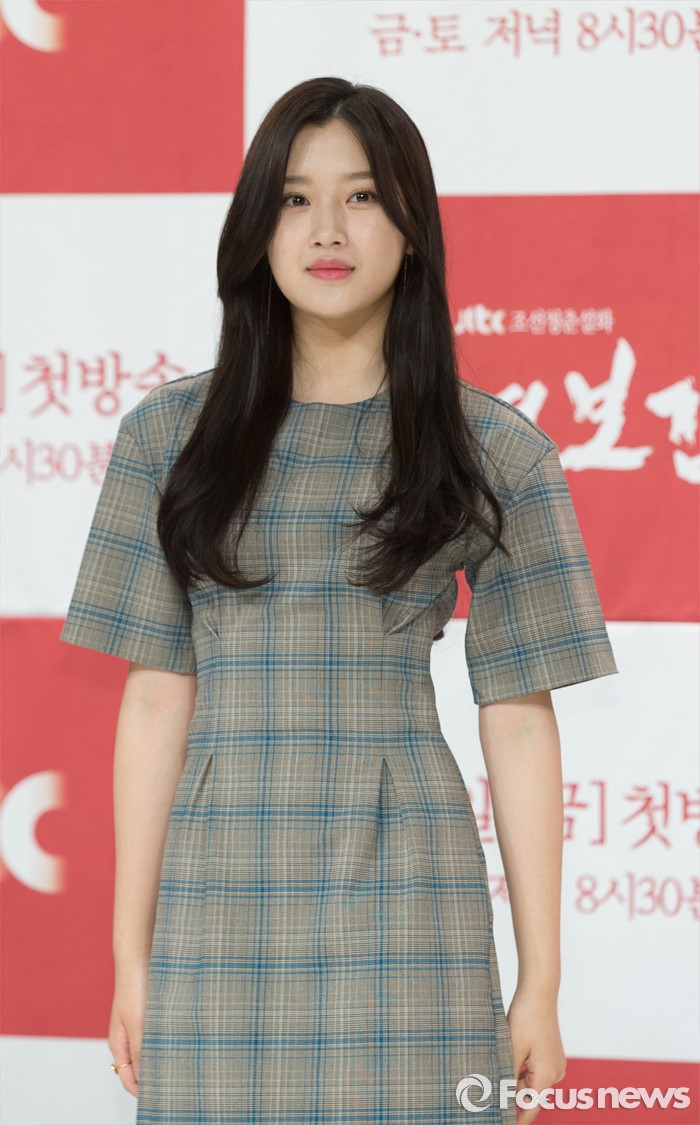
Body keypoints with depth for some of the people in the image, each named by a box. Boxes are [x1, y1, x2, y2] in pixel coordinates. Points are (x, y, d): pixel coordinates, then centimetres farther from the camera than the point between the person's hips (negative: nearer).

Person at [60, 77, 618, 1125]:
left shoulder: (495, 452, 4)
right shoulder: (172, 435, 7)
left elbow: (519, 722, 2)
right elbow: (158, 697, 5)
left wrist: (541, 980, 0)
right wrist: (131, 953, 2)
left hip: (404, 890, -1)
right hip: (222, 894, 1)